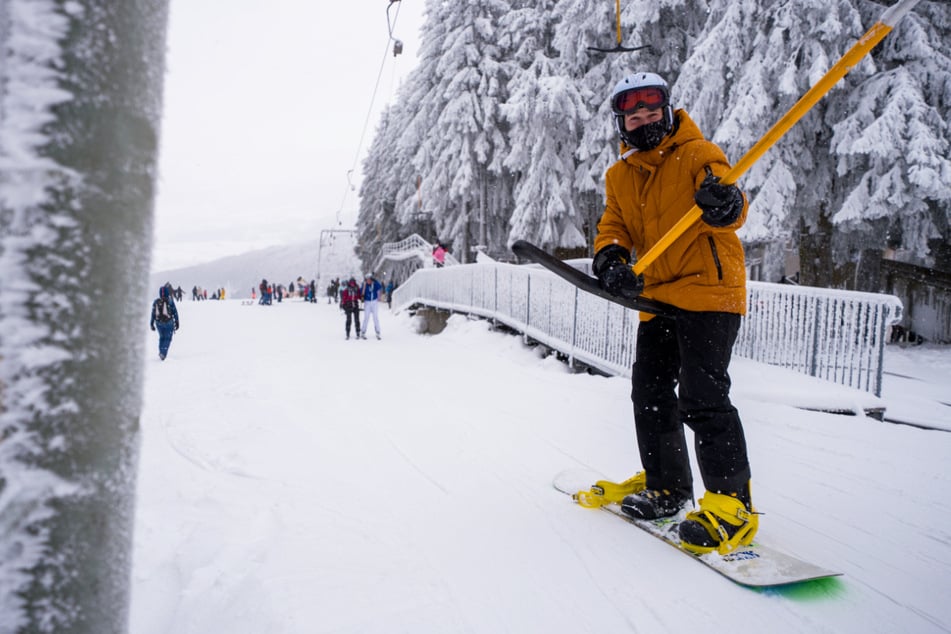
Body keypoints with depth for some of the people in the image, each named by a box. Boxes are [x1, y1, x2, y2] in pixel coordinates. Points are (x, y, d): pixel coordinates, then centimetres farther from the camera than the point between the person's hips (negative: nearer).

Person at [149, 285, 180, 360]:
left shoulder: (156, 302, 3)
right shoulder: (170, 301, -7)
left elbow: (153, 314, 5)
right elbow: (174, 312, -6)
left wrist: (151, 324, 12)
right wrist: (176, 322, 0)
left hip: (159, 323, 4)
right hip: (168, 322, -3)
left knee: (161, 337, 20)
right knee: (167, 338, 4)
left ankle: (161, 353, 22)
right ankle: (163, 353, -12)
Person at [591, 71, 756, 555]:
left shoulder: (697, 154, -5)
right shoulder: (619, 176, 14)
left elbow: (729, 210, -19)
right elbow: (614, 228, 7)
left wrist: (724, 204, -43)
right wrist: (610, 261, -16)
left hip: (708, 289, -7)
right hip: (656, 299, 7)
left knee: (702, 396, -14)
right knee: (650, 394, 11)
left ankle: (731, 502, -4)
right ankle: (666, 486, 27)